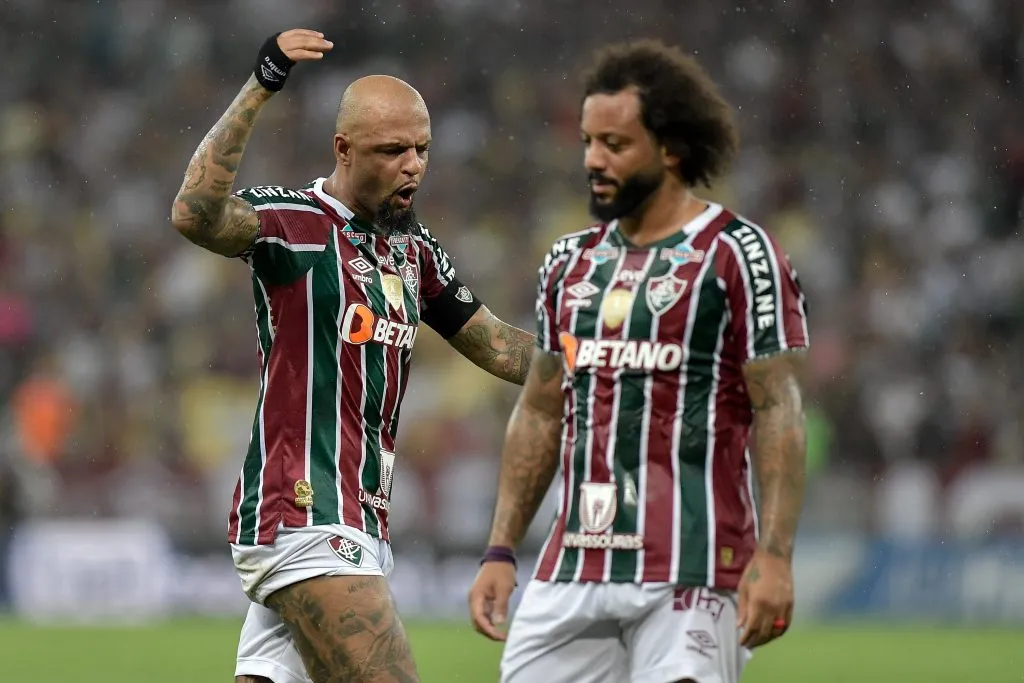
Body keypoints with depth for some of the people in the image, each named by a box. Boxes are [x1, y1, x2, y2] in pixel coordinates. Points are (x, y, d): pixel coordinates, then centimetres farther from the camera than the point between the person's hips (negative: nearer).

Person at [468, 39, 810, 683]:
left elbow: (780, 412, -7)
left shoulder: (737, 254, -3)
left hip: (692, 575, -6)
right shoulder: (570, 261, 16)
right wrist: (500, 553, 14)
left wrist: (775, 556, -16)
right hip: (572, 571, 6)